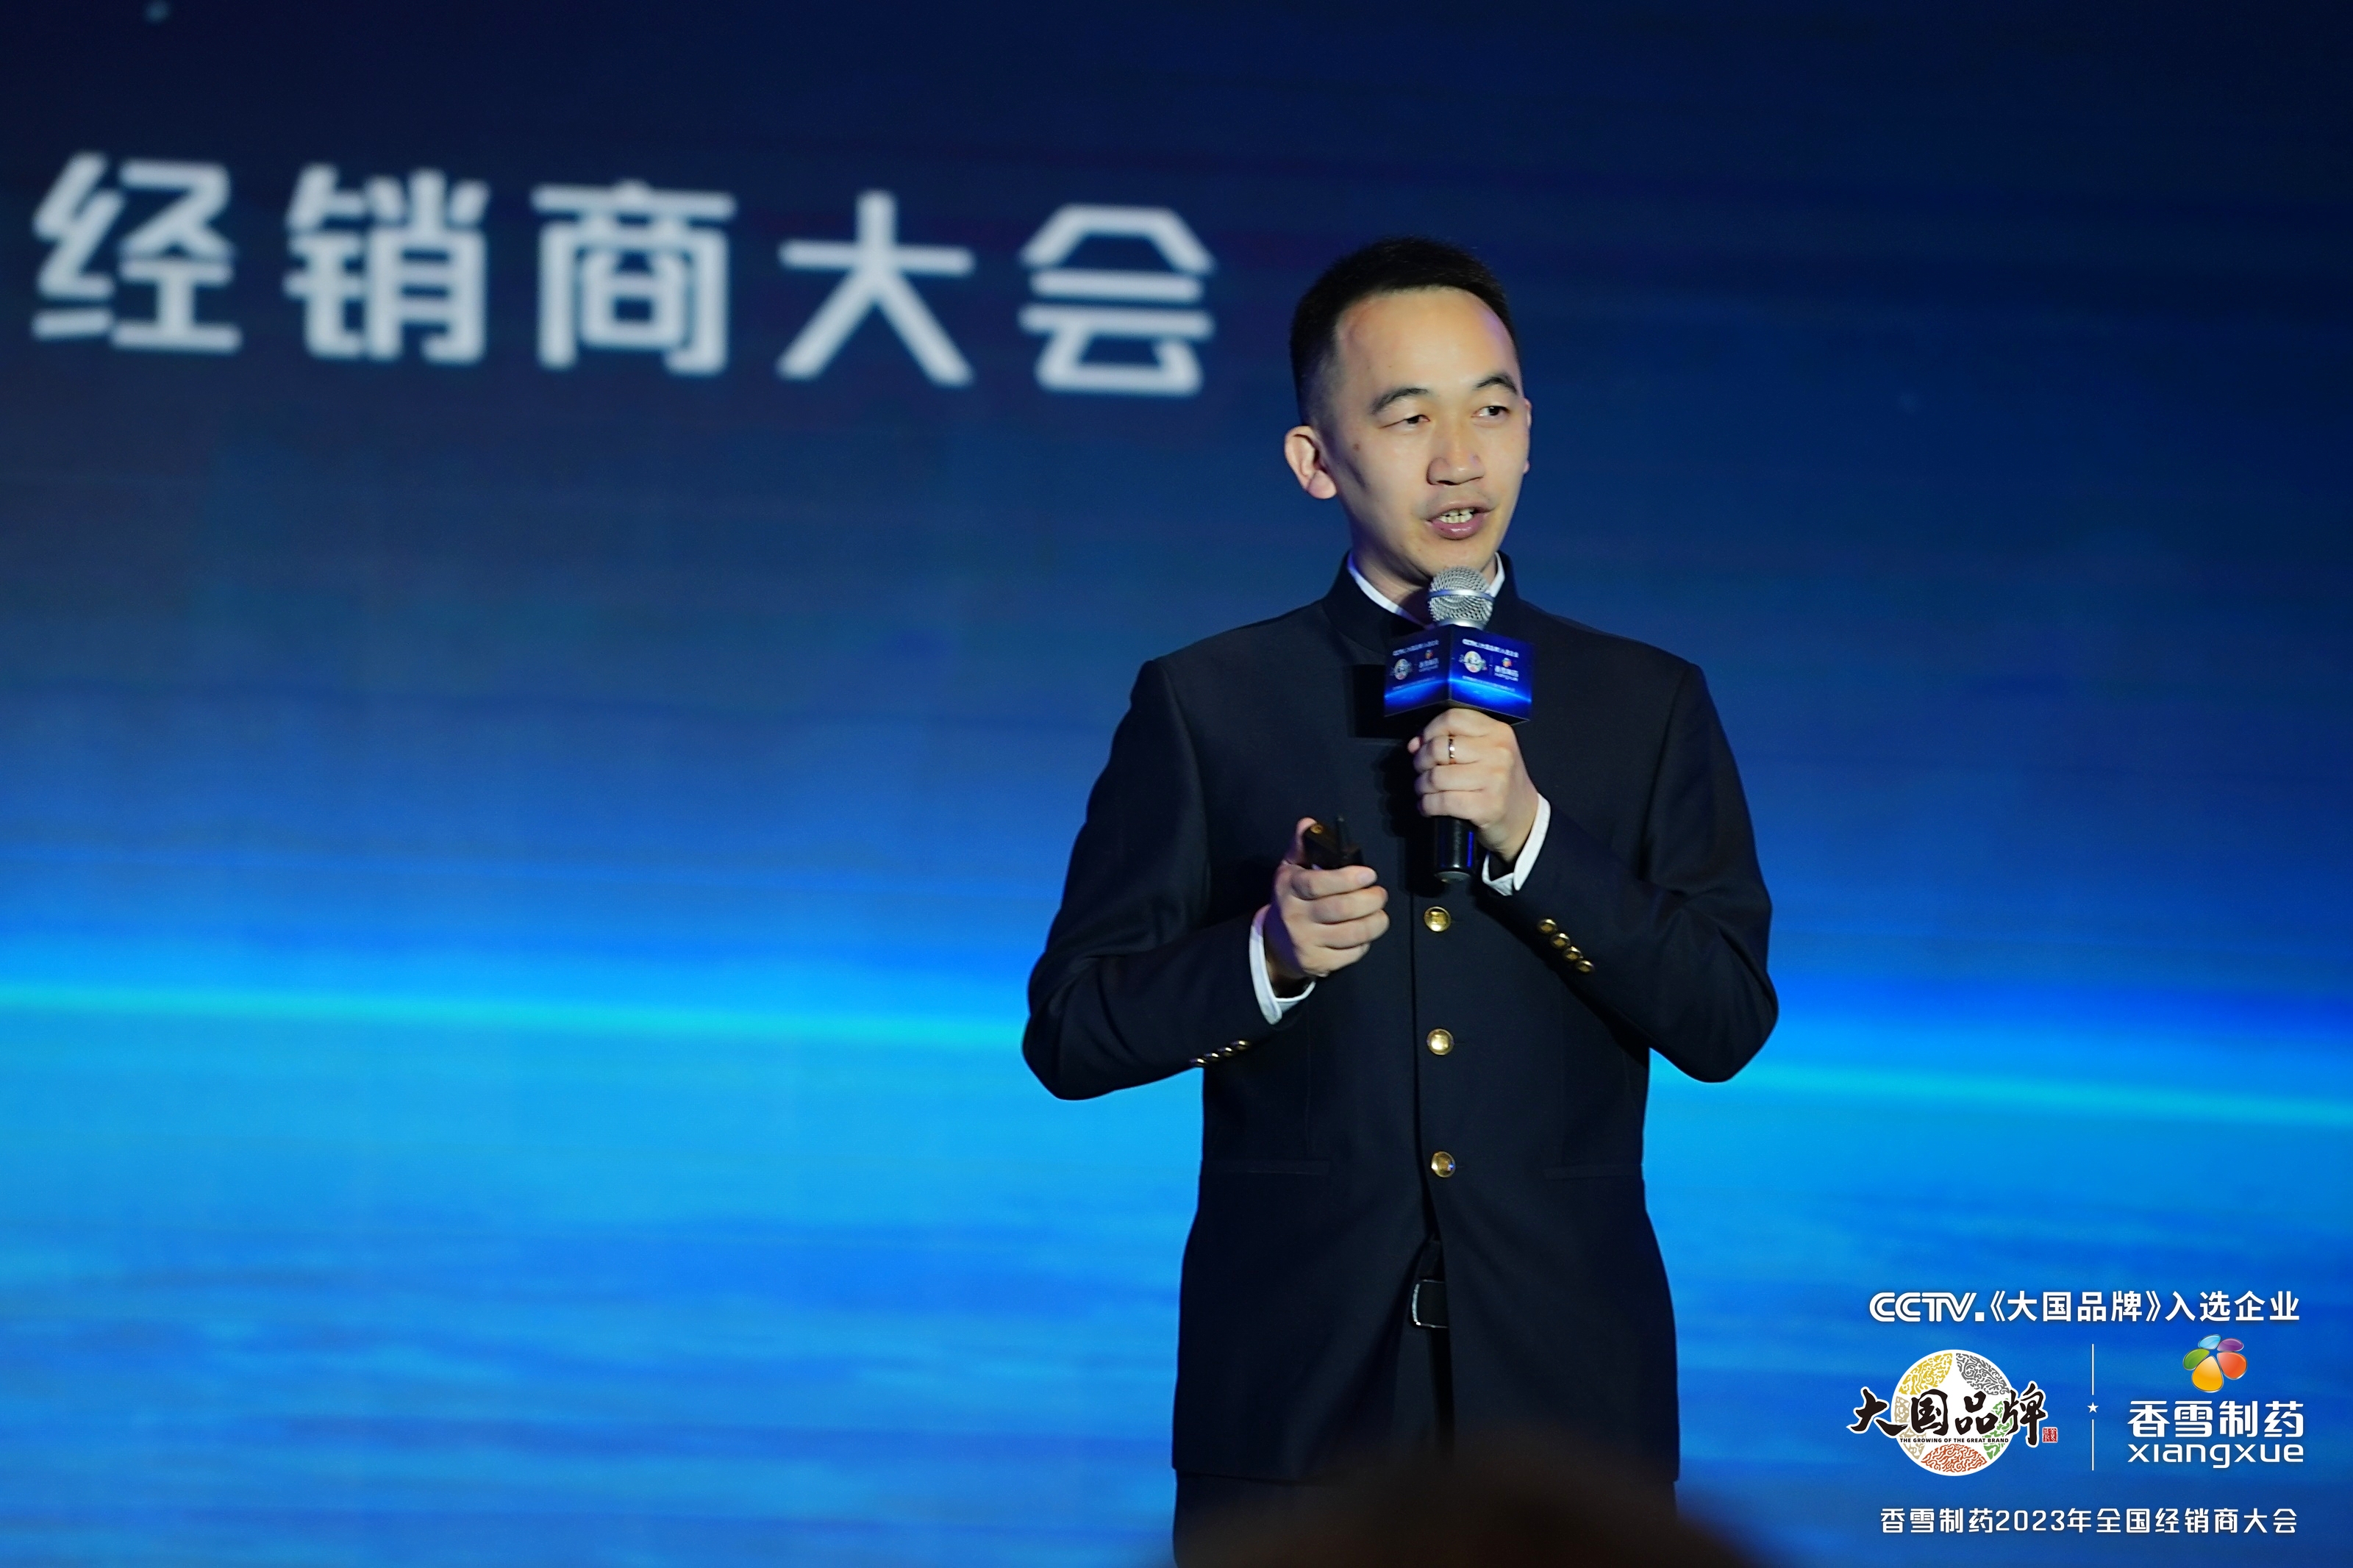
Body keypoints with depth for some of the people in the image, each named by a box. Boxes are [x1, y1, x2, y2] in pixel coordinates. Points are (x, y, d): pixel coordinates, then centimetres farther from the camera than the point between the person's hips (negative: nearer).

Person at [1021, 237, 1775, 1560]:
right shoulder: (1206, 704, 4)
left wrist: (1532, 834, -14)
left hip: (1566, 1396, 1)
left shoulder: (1649, 706, 8)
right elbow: (1071, 1031, 3)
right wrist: (1268, 953, -15)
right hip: (1295, 1389, -1)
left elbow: (1727, 1025, -2)